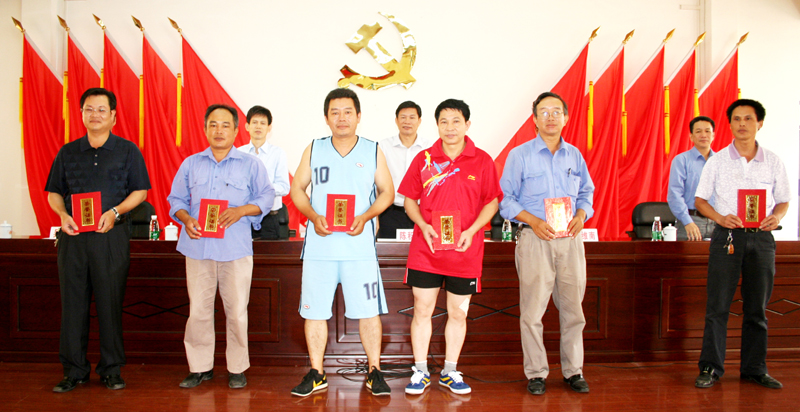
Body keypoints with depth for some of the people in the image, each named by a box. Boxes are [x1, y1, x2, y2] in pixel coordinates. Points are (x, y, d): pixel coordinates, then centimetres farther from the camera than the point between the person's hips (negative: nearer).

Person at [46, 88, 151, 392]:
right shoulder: (68, 152, 13)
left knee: (110, 302, 1)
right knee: (73, 302, 5)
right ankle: (74, 370, 16)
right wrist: (63, 215, -4)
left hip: (111, 234, -3)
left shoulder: (127, 151, 5)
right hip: (73, 235, 3)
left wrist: (114, 212, -12)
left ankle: (111, 369, 12)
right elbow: (53, 192, 15)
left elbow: (140, 191, 2)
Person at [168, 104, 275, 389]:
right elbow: (176, 199, 15)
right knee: (198, 310, 4)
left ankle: (237, 368, 15)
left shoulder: (250, 165, 8)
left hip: (236, 248, -2)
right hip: (198, 246, 2)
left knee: (237, 310, 1)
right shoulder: (191, 164, 15)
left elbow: (266, 197, 5)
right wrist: (186, 219, -5)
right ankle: (200, 366, 18)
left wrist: (241, 210, -12)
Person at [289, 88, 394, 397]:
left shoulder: (373, 151, 6)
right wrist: (314, 217, -8)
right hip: (319, 245, 1)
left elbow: (387, 192, 8)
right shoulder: (314, 149, 9)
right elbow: (297, 189, 10)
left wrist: (366, 216, -10)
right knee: (314, 310, 5)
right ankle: (316, 374, 20)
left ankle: (374, 372, 16)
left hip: (359, 244, -1)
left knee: (369, 310, 1)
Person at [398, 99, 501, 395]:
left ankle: (450, 372, 26)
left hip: (465, 251, 0)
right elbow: (409, 199, 8)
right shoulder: (424, 159, 3)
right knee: (422, 309, 5)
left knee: (458, 313, 10)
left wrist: (471, 230, -11)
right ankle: (420, 372, 20)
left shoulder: (482, 161, 1)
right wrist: (424, 226, -9)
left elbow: (492, 202, 3)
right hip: (425, 249, 0)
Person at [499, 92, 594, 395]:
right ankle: (536, 373, 11)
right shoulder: (520, 155, 1)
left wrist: (581, 215, -1)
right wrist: (533, 221, -14)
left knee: (573, 307, 7)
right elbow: (505, 198, 0)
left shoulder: (574, 155, 13)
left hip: (570, 238, 4)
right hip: (535, 240, -3)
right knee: (532, 309, -2)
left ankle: (573, 371, 20)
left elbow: (587, 191, 20)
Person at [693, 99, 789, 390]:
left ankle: (754, 368, 20)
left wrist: (777, 216, -9)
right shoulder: (717, 161, 3)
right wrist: (720, 217, -13)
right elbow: (700, 199, 5)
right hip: (727, 235, -2)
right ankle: (710, 367, 6)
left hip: (761, 237, 2)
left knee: (757, 308, 8)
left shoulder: (773, 162, 7)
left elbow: (783, 200, 13)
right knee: (718, 306, -2)